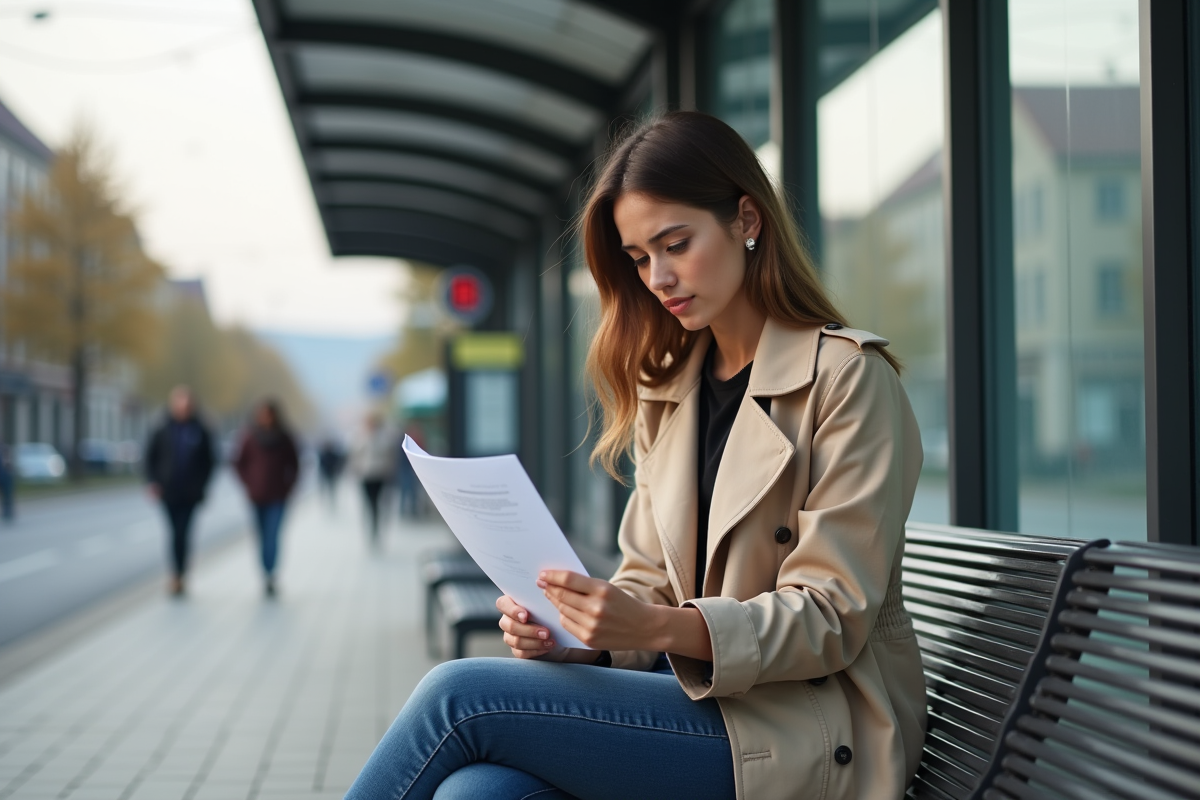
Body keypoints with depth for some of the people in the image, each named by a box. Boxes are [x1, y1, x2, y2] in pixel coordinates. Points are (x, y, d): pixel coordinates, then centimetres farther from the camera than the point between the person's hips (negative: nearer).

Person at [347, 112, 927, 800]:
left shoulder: (847, 379, -7)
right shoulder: (667, 393, 16)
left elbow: (832, 619, -12)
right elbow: (651, 582, 14)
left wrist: (661, 627, -27)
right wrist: (574, 634, -9)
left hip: (810, 729, -5)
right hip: (696, 697, 6)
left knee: (460, 696, -20)